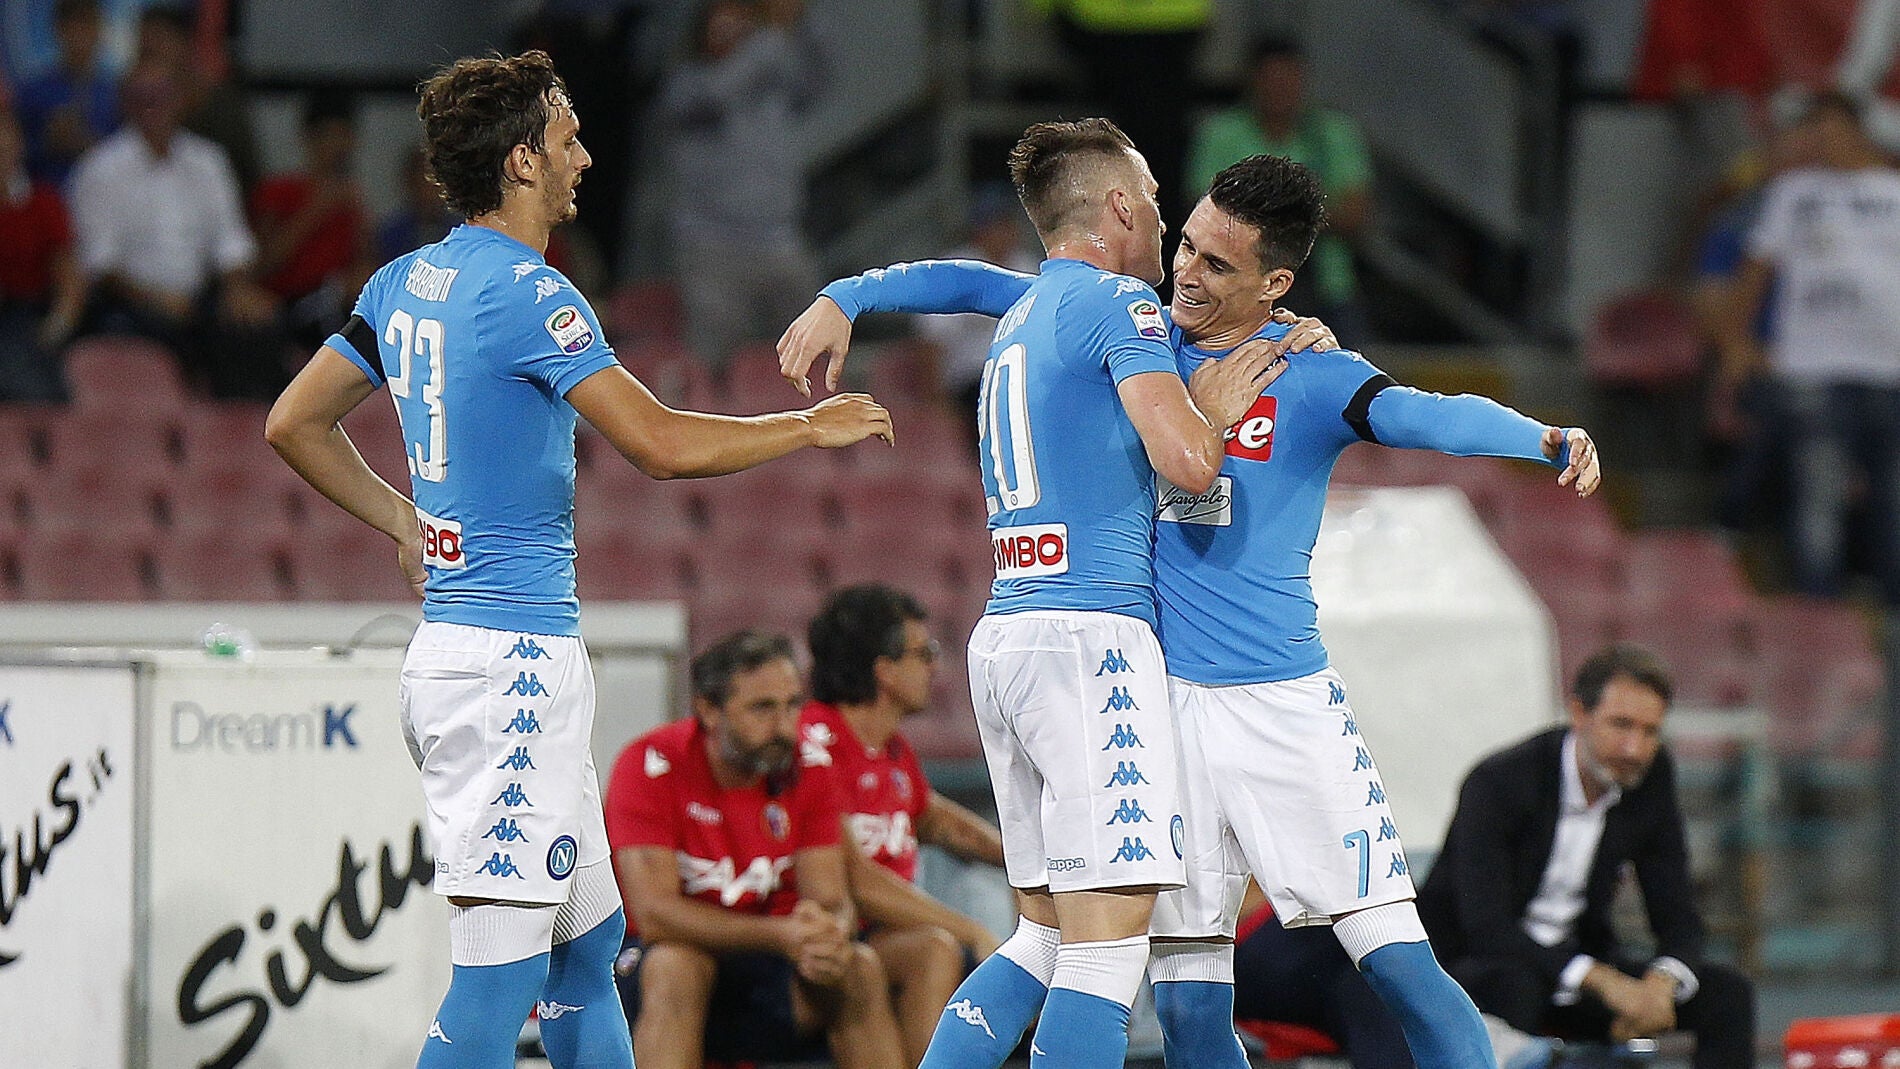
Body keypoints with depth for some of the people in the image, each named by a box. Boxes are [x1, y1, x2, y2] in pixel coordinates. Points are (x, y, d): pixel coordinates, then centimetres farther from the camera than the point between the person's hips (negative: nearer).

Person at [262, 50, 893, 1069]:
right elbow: (661, 443, -20)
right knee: (501, 971, -11)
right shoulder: (527, 295, -15)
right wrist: (811, 427, -7)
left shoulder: (407, 283, 11)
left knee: (589, 936, 17)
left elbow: (294, 423, 19)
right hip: (513, 654, -10)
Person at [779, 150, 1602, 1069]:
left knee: (1400, 966, -11)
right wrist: (845, 297, 11)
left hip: (1285, 703, -4)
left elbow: (1429, 416, -20)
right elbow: (983, 287, 18)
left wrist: (1547, 439, -39)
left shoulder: (1313, 378, -3)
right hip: (1156, 700, 4)